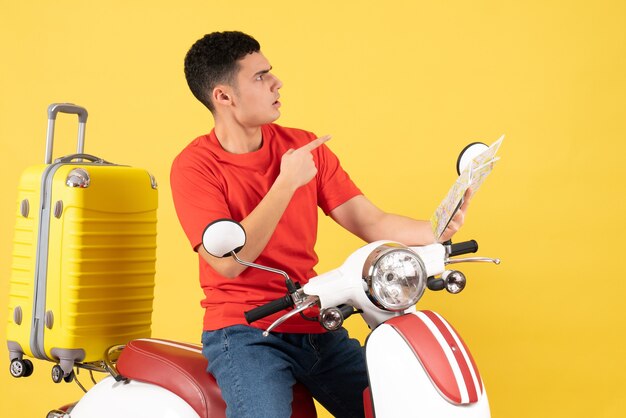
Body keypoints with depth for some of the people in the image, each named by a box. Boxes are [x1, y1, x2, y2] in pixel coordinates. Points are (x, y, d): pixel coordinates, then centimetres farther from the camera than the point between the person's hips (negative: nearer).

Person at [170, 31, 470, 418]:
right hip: (243, 333, -5)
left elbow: (371, 222, 2)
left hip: (316, 327, 5)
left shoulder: (304, 146, 6)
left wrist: (439, 229, -16)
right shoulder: (194, 165, -7)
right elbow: (228, 261, -19)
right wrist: (286, 183, -19)